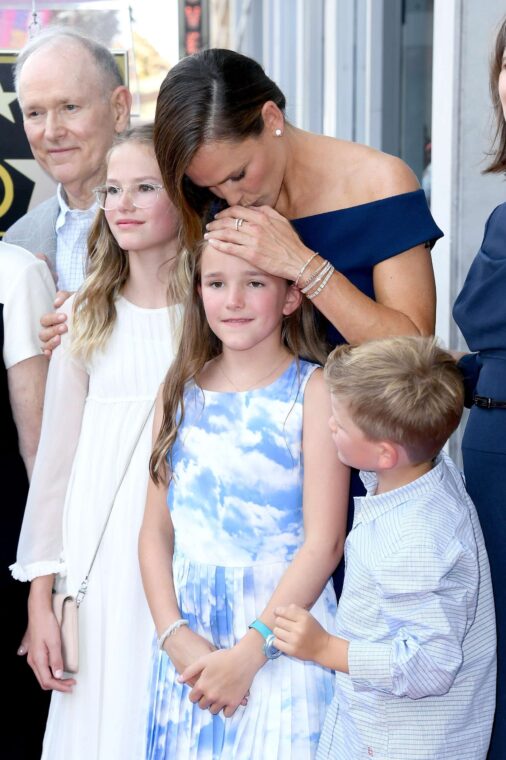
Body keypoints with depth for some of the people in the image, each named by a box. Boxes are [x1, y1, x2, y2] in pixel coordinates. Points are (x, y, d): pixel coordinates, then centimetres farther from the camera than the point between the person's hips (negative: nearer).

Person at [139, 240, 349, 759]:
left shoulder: (313, 390, -7)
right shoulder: (180, 391, 7)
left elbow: (324, 542, -12)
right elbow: (155, 530, 5)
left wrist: (248, 652, -15)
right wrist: (174, 634, -8)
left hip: (280, 627, -4)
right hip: (188, 634, 4)